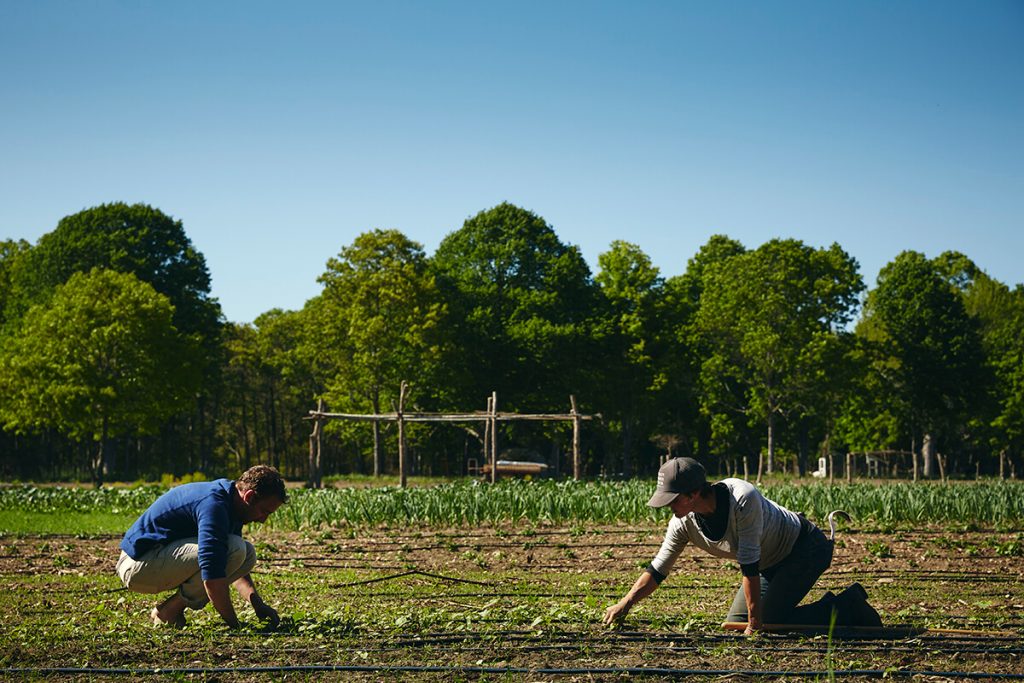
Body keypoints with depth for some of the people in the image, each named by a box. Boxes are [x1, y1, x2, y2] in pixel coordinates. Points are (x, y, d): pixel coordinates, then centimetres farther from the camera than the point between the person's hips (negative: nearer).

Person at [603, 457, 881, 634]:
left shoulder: (743, 498, -36)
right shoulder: (684, 522, -15)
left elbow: (749, 565, -33)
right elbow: (657, 569, -5)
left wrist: (755, 623, -29)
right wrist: (625, 604, -17)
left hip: (806, 547, -8)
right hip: (772, 563, 8)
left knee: (768, 621, -21)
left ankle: (847, 609, -3)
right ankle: (831, 607, 14)